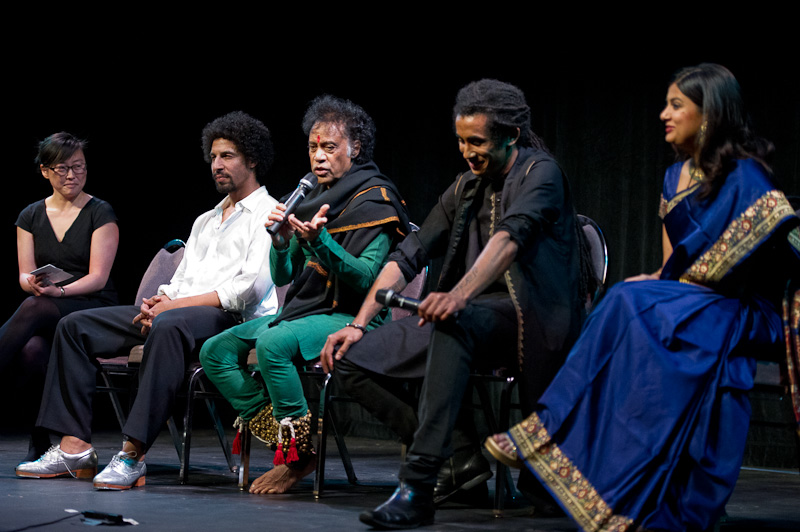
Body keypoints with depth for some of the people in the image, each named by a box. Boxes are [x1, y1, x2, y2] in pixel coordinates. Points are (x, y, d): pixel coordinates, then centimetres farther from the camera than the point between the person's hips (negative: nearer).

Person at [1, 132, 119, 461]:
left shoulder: (100, 213, 1)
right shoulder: (31, 217, 13)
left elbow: (97, 277, -6)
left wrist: (59, 290, -24)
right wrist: (32, 283, -18)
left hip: (92, 308, -3)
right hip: (44, 314, 3)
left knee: (34, 308, -36)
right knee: (31, 350, -34)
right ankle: (40, 441, -21)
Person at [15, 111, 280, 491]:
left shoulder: (268, 214, 2)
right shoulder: (205, 221, 30)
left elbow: (250, 288, -11)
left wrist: (174, 305, -13)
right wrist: (160, 301, -2)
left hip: (232, 319, -9)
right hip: (175, 311, 9)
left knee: (169, 327, -43)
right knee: (75, 325, -4)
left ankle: (133, 455, -46)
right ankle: (74, 447, -14)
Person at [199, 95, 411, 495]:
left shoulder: (374, 201, -7)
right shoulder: (312, 197, 16)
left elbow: (366, 278, -19)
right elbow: (281, 277, 14)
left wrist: (319, 240, -31)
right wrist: (281, 239, -8)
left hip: (351, 319, -9)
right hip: (301, 310, 9)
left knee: (273, 345, -34)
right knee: (215, 352, -3)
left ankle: (298, 454, -21)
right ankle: (283, 436, -13)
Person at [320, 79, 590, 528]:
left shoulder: (539, 173, -5)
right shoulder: (466, 188, 18)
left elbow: (510, 238, -25)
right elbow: (408, 256, 16)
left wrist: (460, 295, -43)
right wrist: (359, 324, 4)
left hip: (527, 319, -8)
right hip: (467, 320, 8)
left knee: (451, 322, -41)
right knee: (351, 359, -8)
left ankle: (418, 487, -44)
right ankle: (463, 453, -14)